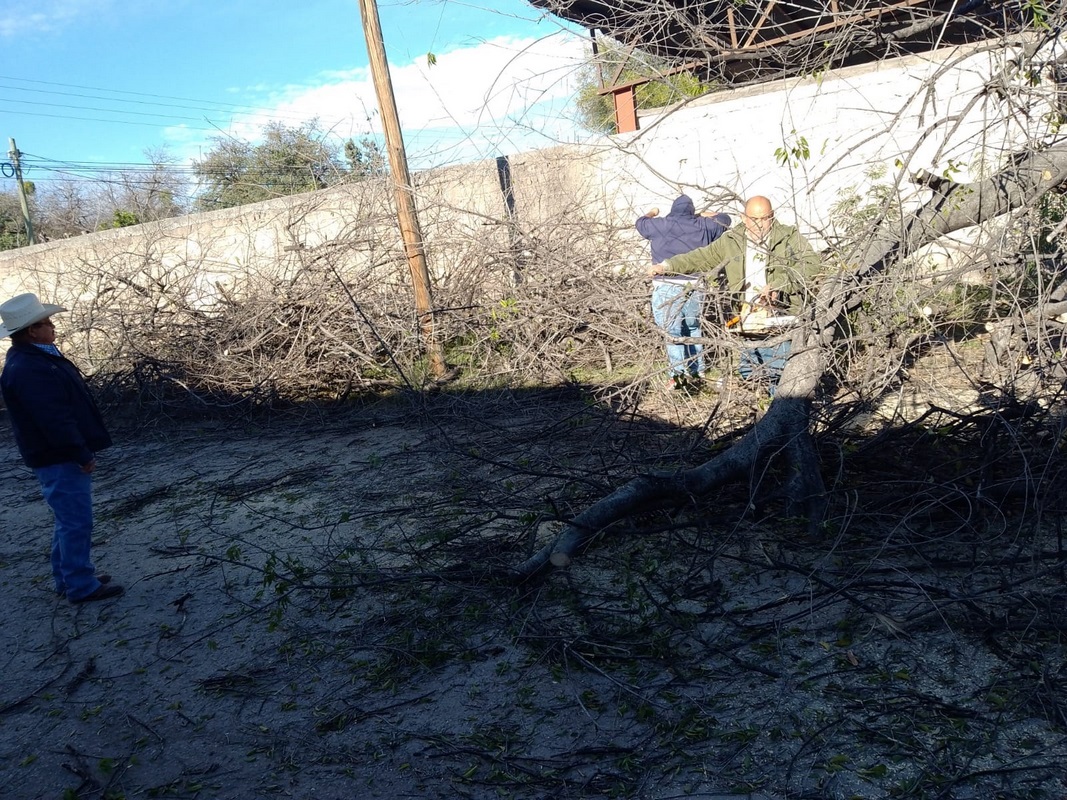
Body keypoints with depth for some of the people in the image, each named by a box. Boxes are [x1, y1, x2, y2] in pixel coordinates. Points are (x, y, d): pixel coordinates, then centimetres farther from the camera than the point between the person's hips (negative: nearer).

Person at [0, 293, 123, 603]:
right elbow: (54, 419, -26)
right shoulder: (28, 369, -23)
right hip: (59, 459, -11)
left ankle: (67, 577, 31)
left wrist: (82, 451, 19)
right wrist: (82, 455, -21)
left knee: (69, 519, 19)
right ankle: (81, 586, 6)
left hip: (63, 455, 11)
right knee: (76, 522, -3)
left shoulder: (38, 357, 12)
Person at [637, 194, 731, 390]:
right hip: (694, 286, 3)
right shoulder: (703, 226, 11)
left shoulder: (659, 225, 5)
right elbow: (725, 219, 30)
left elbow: (640, 222, 27)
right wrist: (706, 214, 48)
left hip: (666, 286, -3)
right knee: (692, 328, 18)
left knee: (672, 330, -6)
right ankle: (697, 370, 22)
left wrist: (652, 213, 48)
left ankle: (677, 374, -17)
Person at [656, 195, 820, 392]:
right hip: (750, 319, 5)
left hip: (781, 317, -4)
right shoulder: (730, 241, 12)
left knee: (779, 372, -7)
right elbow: (701, 258, 18)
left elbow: (811, 263, -10)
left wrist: (778, 286, -22)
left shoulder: (790, 237, 1)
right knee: (749, 373, 9)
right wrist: (668, 265, 10)